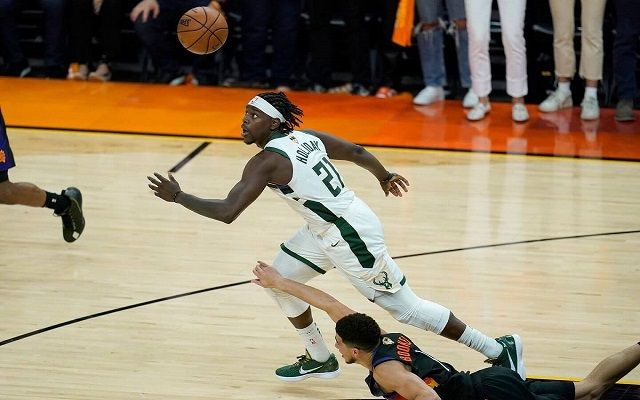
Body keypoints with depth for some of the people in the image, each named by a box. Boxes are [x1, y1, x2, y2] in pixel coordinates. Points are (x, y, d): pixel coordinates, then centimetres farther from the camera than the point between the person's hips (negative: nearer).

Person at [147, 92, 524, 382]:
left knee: (405, 307, 1)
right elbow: (356, 151, 14)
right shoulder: (306, 137, 3)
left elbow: (227, 212, -26)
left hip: (352, 238, -9)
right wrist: (384, 176, 32)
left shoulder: (267, 161, -20)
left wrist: (178, 196, -17)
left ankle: (500, 350, 8)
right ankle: (320, 358, 29)